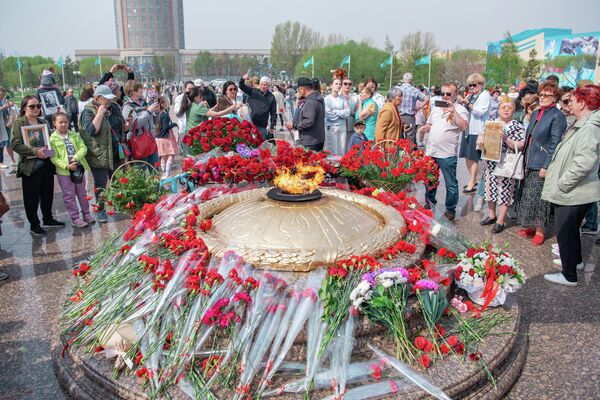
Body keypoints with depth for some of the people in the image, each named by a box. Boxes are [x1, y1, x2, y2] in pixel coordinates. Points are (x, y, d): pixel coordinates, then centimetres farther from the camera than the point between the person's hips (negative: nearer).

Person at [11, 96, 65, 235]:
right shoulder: (19, 122, -6)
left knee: (47, 194, 14)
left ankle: (48, 219, 31)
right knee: (32, 197, 5)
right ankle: (34, 225, 17)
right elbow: (15, 144, -15)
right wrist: (35, 151, -23)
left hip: (46, 163, 6)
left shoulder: (42, 122, 12)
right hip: (30, 165, -6)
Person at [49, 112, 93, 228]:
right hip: (63, 170, -4)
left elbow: (83, 148, -2)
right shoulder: (52, 139, -7)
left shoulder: (75, 135, 5)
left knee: (82, 193, 16)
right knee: (69, 195, 4)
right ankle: (75, 218, 12)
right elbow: (53, 157, -10)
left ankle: (86, 214, 29)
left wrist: (75, 158, -18)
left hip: (78, 167, 4)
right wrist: (67, 166, -20)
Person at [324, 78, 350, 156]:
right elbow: (328, 115, -11)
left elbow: (348, 113, -1)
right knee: (332, 152, -5)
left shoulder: (343, 99, 9)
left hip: (342, 127, 4)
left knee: (342, 152, 5)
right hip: (331, 127, -4)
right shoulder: (327, 99, -3)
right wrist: (342, 112, -2)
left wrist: (335, 112, -7)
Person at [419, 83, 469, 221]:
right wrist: (424, 128, 3)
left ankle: (450, 209, 16)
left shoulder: (460, 110, -7)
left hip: (447, 154, -6)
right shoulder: (436, 108, 13)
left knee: (451, 184, 3)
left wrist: (453, 111, -25)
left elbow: (464, 127, -23)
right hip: (430, 151, 6)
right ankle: (429, 203, 37)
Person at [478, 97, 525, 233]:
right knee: (490, 187, 14)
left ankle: (500, 222, 10)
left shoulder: (518, 126, -5)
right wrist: (480, 139, -8)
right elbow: (482, 135, 15)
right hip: (490, 162, 5)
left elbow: (519, 146, -12)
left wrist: (505, 138, -24)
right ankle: (491, 215, 31)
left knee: (504, 191, 1)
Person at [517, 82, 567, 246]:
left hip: (542, 164, -7)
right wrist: (525, 158, 14)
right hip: (529, 163, 7)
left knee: (539, 198, 0)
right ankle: (529, 226, 25)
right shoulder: (535, 113, 13)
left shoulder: (557, 116, -10)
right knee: (527, 196, 12)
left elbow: (555, 144, -15)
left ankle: (540, 230, 12)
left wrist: (546, 166, -18)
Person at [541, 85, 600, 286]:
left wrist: (561, 184, -22)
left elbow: (583, 164, -30)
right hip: (573, 192, 10)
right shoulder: (581, 125, 11)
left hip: (574, 194, -10)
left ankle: (569, 276, 13)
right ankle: (576, 261, 44)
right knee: (571, 229, 25)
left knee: (565, 232, 0)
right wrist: (560, 184, 13)